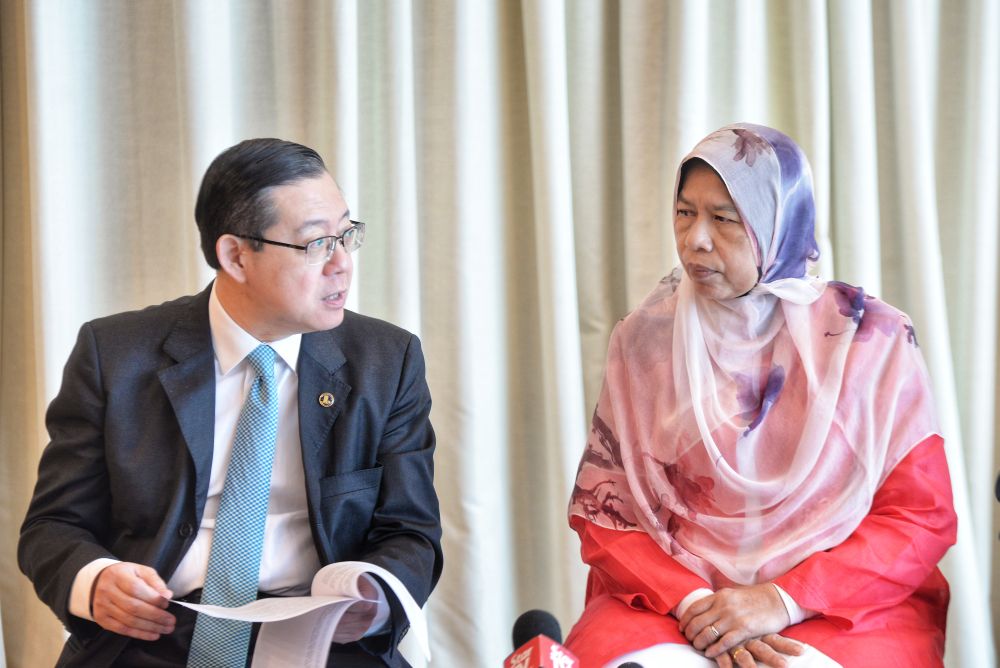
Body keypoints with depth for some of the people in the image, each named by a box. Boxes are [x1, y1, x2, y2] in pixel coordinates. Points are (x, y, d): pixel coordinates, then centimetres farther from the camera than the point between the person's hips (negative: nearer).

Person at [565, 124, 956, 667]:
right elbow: (601, 509, 3)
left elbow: (922, 517, -3)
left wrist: (784, 601, -15)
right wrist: (691, 602, -15)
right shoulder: (645, 339, 2)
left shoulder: (870, 339, -3)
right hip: (673, 597, 2)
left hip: (844, 603, -1)